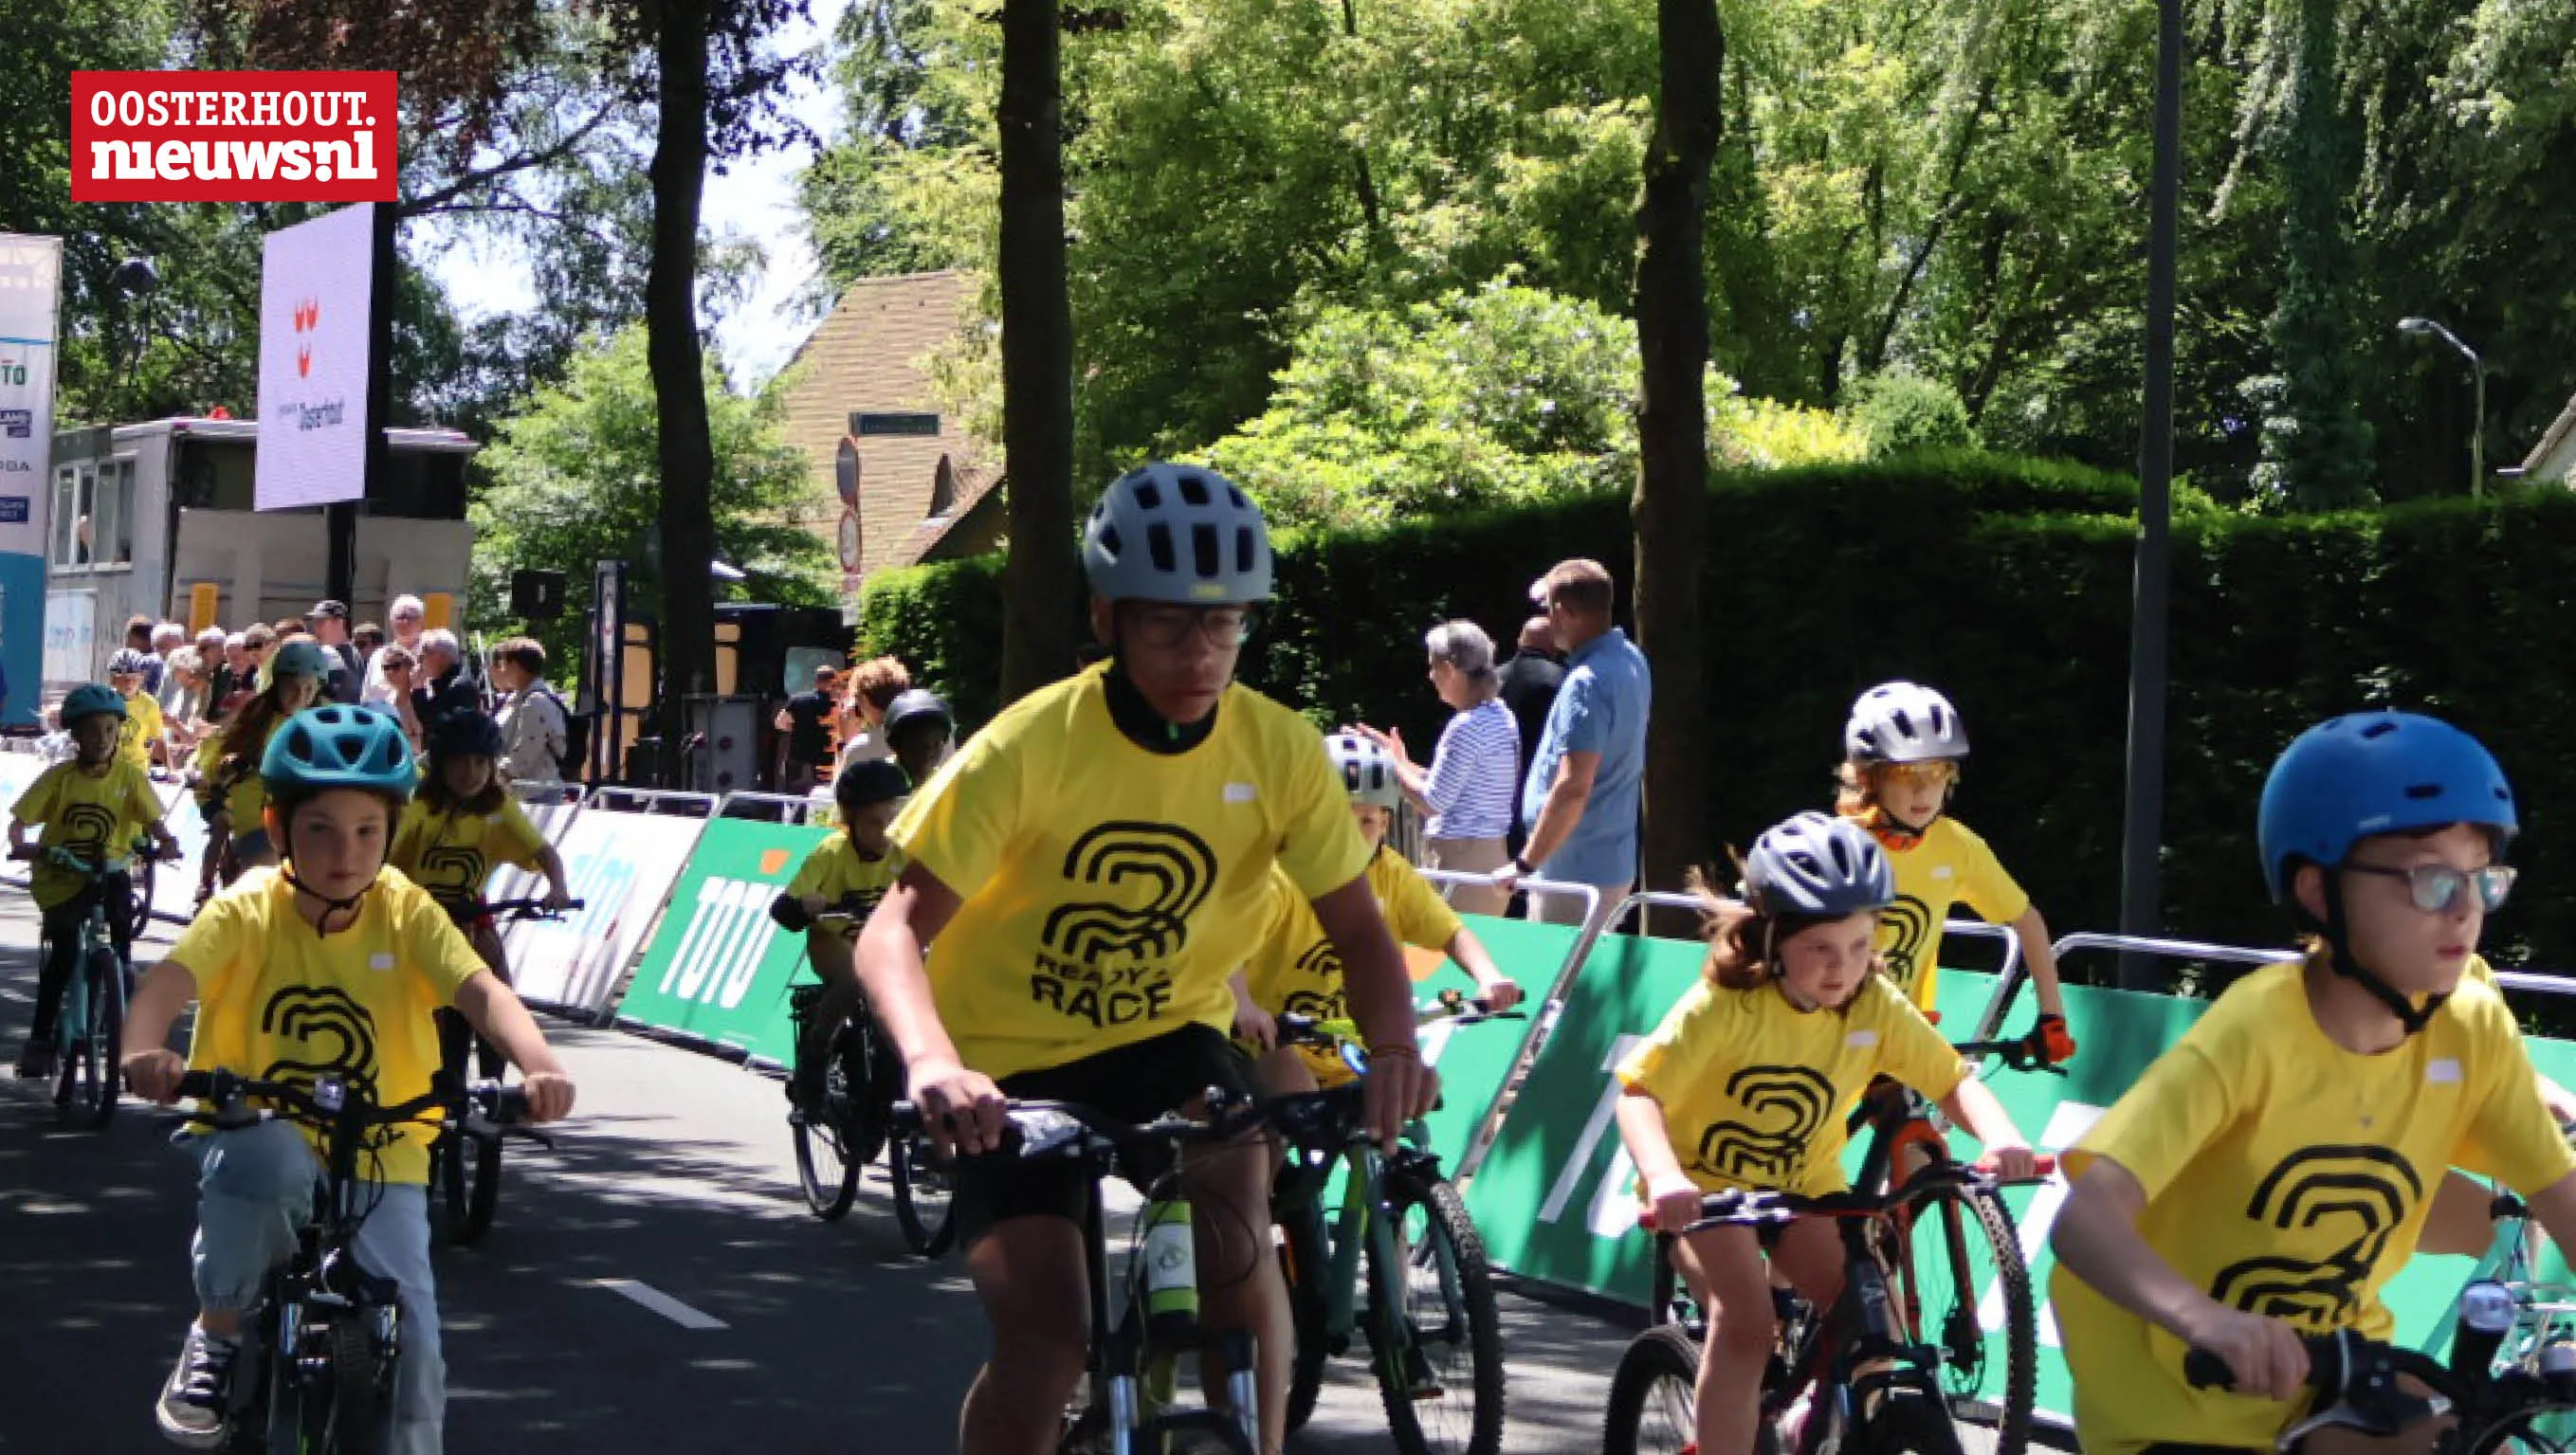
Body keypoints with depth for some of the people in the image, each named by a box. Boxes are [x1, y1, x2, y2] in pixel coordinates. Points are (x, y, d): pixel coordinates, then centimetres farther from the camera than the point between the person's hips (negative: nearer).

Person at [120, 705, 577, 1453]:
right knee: (268, 1153, -36)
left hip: (380, 1162, 1)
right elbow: (167, 983, -26)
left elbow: (483, 991, -21)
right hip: (256, 1139, -1)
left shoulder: (408, 915, -6)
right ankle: (216, 1335, -12)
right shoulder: (245, 914, -10)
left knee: (410, 1336, -12)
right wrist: (145, 1052, -50)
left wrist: (538, 1066, -42)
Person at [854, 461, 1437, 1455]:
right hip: (1014, 1058, -2)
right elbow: (897, 928, -26)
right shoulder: (1031, 746, -22)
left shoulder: (1279, 749, -13)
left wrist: (1395, 1047, -30)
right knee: (1046, 1347, -17)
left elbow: (1357, 928, -8)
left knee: (1237, 1238, -28)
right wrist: (931, 1062, -46)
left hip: (1169, 1035, 2)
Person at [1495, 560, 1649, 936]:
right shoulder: (1630, 658, 7)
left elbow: (1573, 787, -28)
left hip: (1577, 871, -10)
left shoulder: (1587, 683, -23)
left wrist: (1525, 864, -23)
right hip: (1617, 861, 10)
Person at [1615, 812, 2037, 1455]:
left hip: (1802, 1185, 4)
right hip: (1707, 1183, -4)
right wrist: (1664, 1177, -50)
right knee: (1746, 1325, -27)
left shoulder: (1876, 1005, -15)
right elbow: (1639, 1092, -31)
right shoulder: (1726, 1003, -27)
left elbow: (1954, 1080, -13)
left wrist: (2000, 1135, -35)